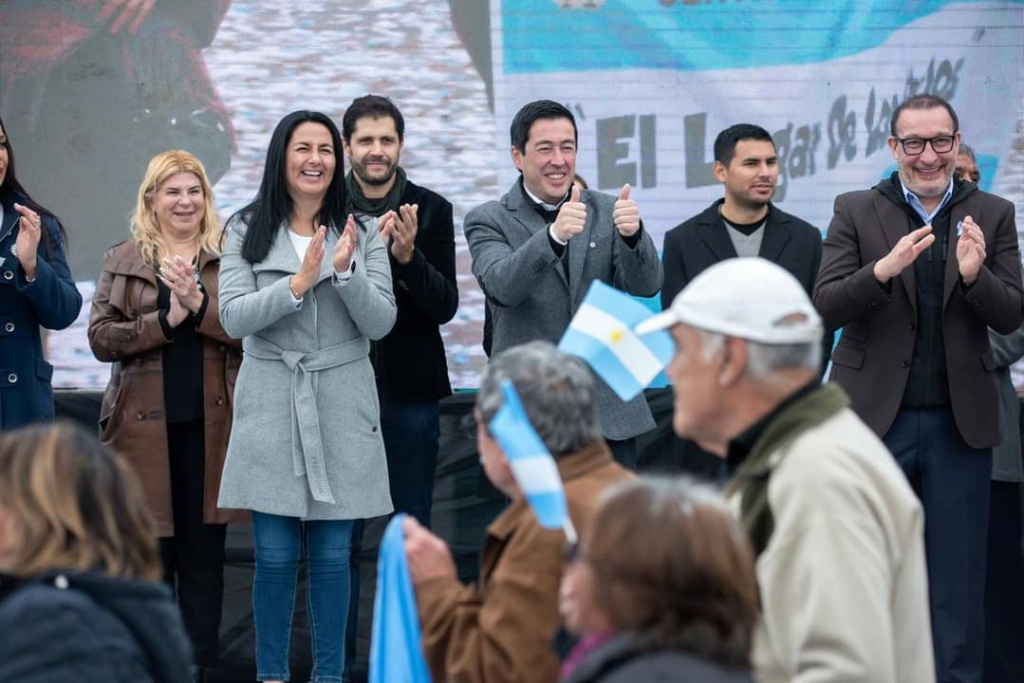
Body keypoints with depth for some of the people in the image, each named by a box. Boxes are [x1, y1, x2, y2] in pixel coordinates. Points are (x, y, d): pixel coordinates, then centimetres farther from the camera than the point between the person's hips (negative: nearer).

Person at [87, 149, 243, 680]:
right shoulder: (122, 260, 8)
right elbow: (100, 337, -3)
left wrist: (200, 304, -17)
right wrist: (166, 318, -13)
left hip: (210, 425, 0)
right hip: (146, 426, 0)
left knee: (204, 552, 5)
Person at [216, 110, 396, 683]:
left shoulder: (364, 233, 4)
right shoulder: (247, 232, 2)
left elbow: (381, 323, -2)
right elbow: (234, 318, -7)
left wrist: (346, 271, -18)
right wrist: (299, 283, -19)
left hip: (342, 405, 1)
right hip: (272, 405, -1)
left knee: (332, 554, 5)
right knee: (275, 555, 1)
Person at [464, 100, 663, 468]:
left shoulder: (606, 212, 8)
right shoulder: (489, 221, -1)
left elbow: (646, 285, -5)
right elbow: (502, 285, -20)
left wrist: (632, 234, -26)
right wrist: (553, 236, -36)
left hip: (609, 411, 3)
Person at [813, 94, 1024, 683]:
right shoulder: (856, 213, 1)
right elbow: (826, 307, -8)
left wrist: (976, 275, -23)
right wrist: (884, 269, -27)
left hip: (960, 420, 1)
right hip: (877, 414, -1)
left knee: (958, 574, 6)